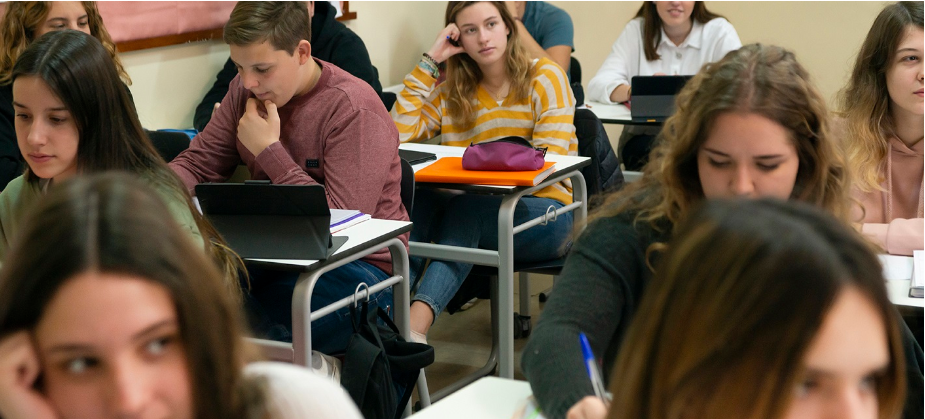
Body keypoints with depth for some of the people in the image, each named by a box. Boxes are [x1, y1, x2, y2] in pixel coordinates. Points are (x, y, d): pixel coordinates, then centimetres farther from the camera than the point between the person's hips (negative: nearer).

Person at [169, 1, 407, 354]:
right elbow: (197, 163, 10)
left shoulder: (354, 111, -16)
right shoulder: (246, 90, 7)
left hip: (359, 269, -8)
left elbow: (341, 223, -22)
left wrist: (270, 150, -19)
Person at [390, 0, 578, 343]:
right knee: (418, 199, -28)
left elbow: (548, 159, -8)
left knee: (464, 209, -35)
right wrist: (430, 61, 1)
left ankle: (416, 325, -47)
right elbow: (398, 132, -1)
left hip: (543, 214, -4)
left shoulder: (545, 77, 2)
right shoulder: (453, 92, 13)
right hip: (476, 208, 4)